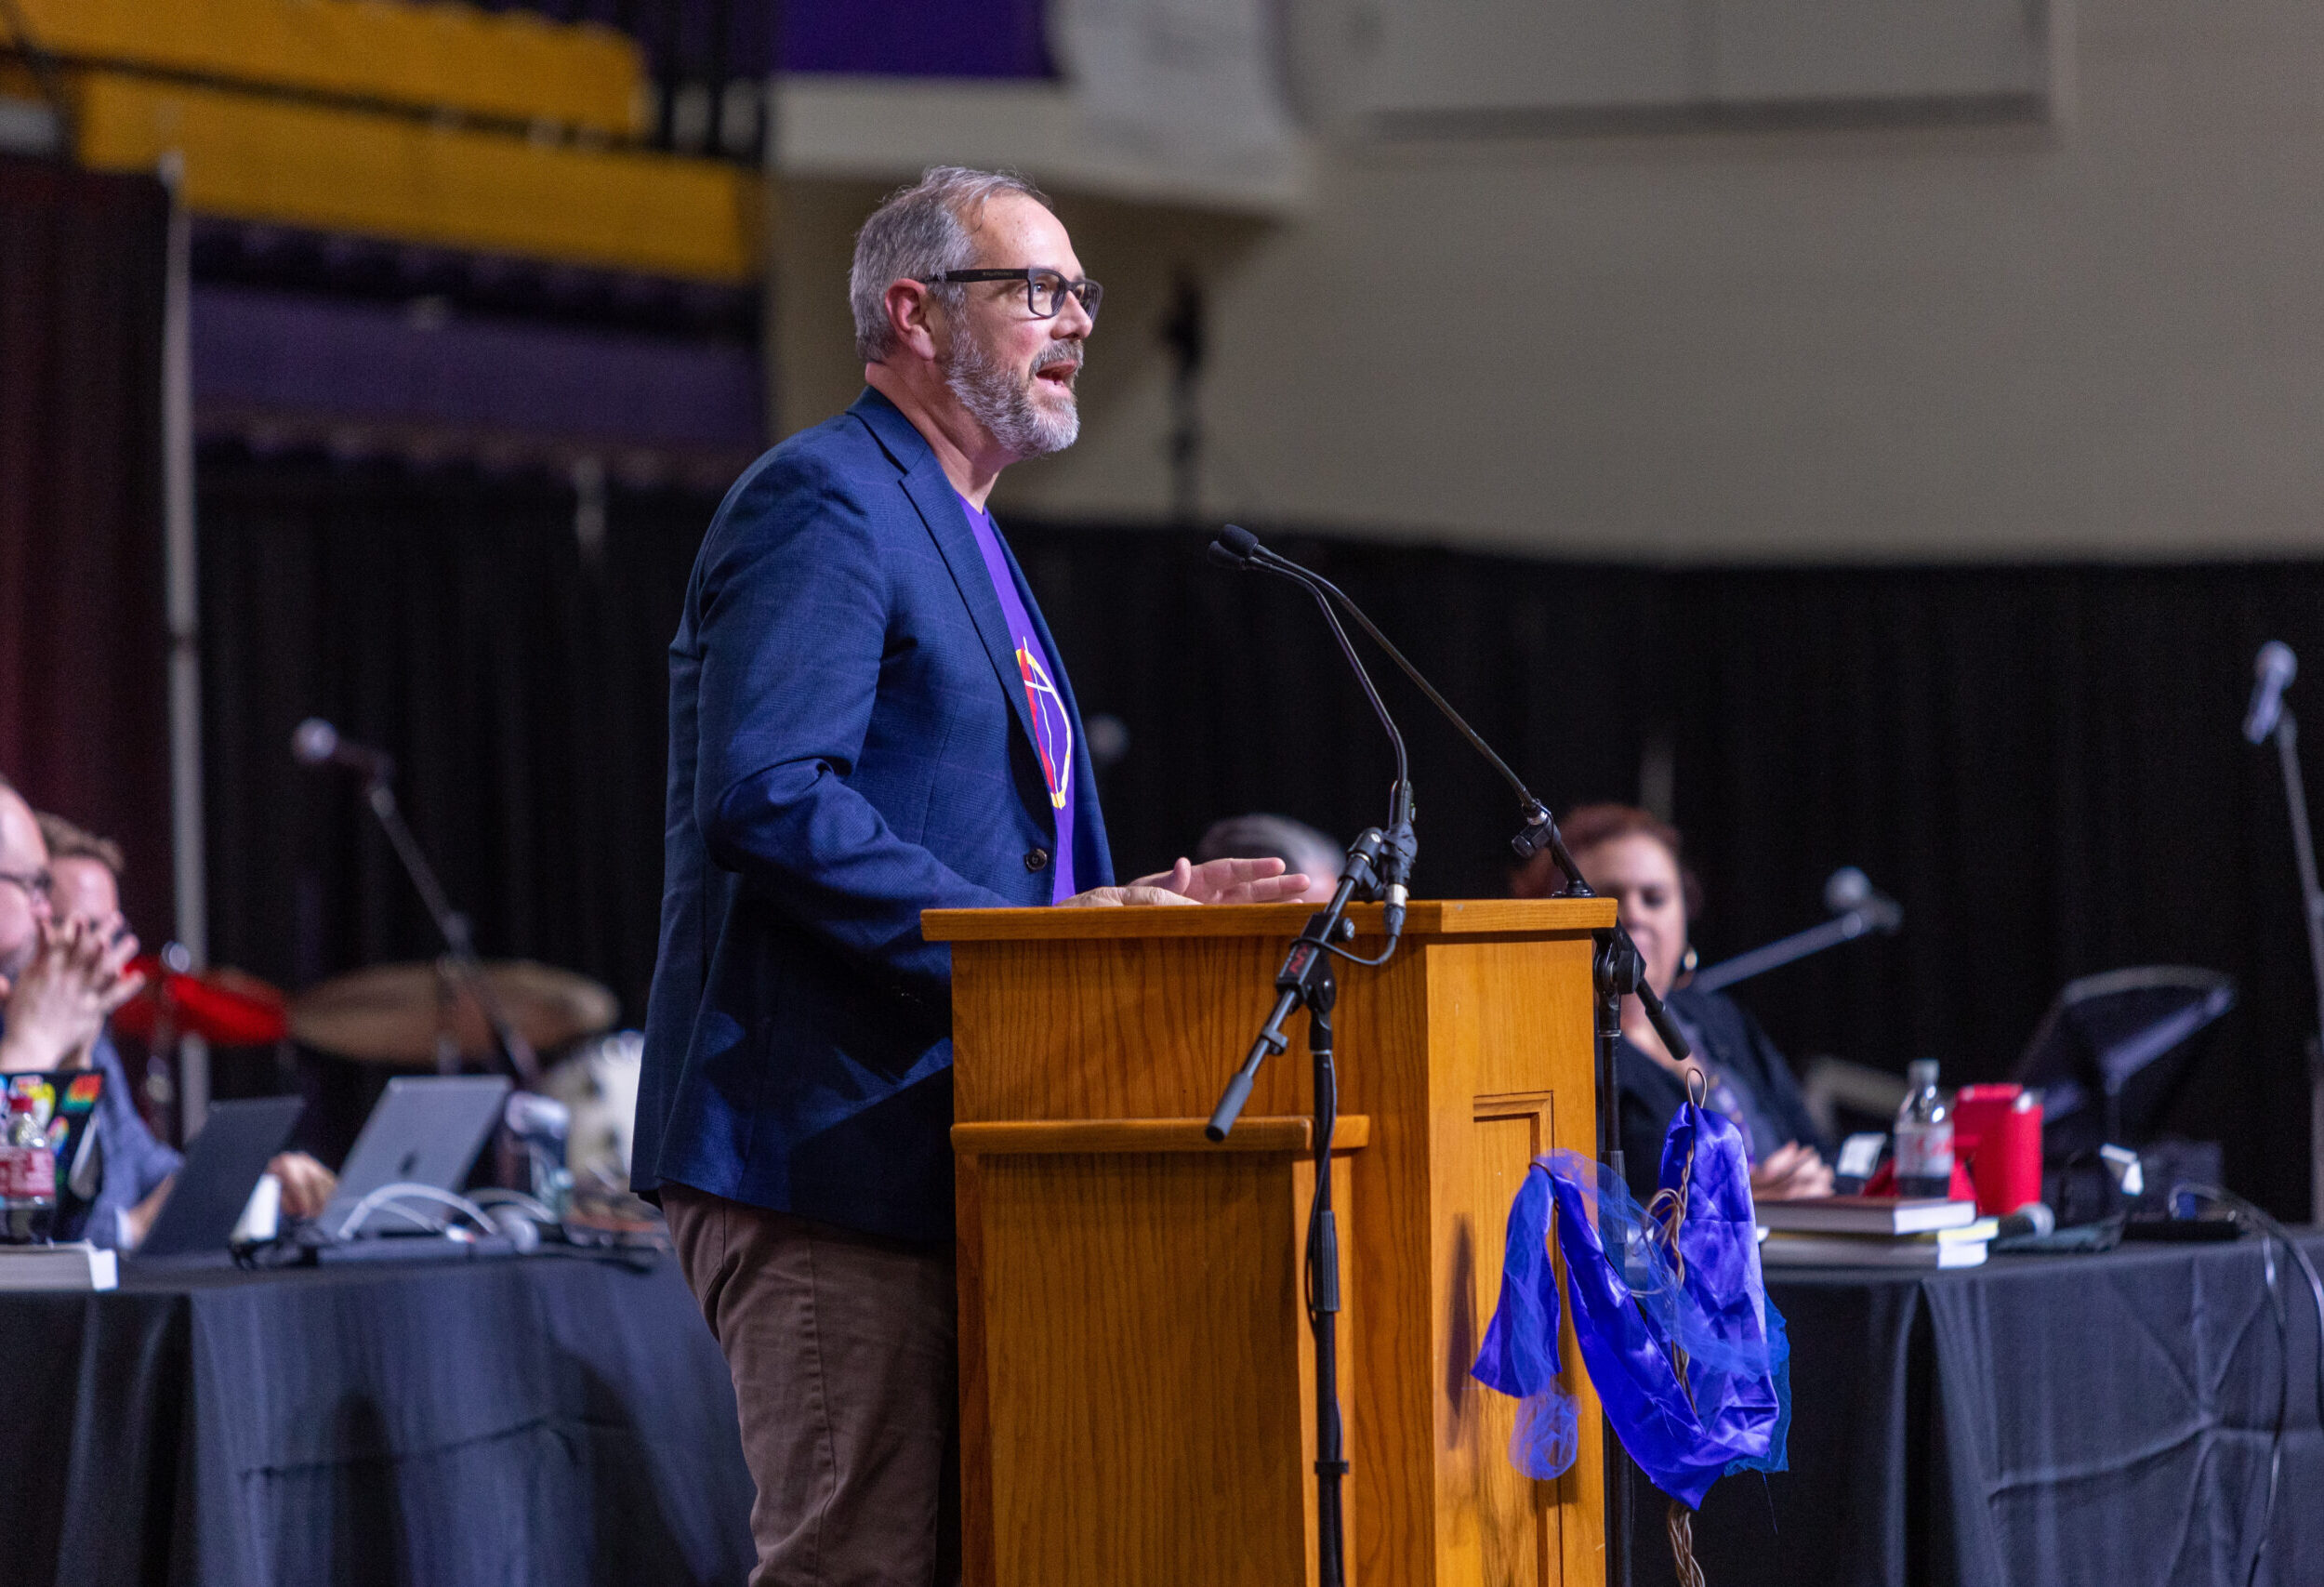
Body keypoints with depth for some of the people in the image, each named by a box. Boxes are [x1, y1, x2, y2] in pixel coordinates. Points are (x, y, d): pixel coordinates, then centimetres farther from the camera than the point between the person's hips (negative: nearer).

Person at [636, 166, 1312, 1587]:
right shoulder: (822, 503, -9)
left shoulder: (957, 534, 25)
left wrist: (1128, 911, 10)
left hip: (928, 1159, 10)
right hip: (827, 1150, -10)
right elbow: (767, 796, -22)